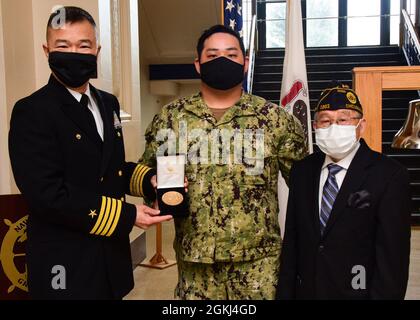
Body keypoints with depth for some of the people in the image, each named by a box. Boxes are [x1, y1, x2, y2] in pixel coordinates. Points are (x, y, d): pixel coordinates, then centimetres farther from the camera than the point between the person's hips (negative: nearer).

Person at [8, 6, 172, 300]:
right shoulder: (32, 111, -14)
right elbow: (47, 193, -22)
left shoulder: (109, 104, 9)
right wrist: (126, 216, -20)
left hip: (112, 255, 7)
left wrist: (150, 179, -4)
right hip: (66, 263, -7)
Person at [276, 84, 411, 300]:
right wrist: (285, 293, 0)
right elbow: (291, 241, 2)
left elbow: (392, 256, -14)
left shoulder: (389, 176, -14)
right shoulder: (302, 171, 1)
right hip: (306, 290, 4)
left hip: (358, 292, -3)